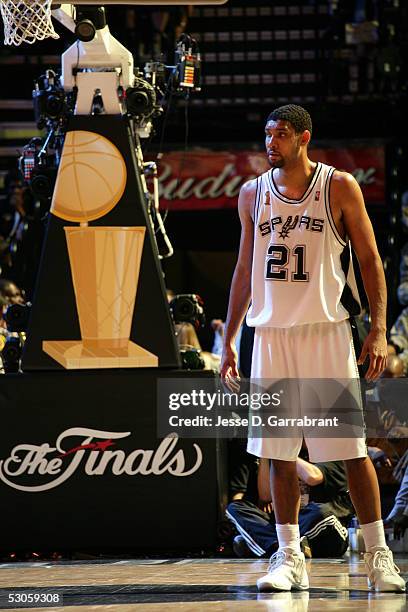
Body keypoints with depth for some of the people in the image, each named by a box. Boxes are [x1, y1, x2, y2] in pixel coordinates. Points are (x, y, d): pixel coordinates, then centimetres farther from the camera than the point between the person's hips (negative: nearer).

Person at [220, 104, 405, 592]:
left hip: (326, 332, -4)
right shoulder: (253, 194, 10)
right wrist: (228, 343, 12)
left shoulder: (339, 187, -2)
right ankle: (289, 557, 9)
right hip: (271, 334, 4)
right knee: (279, 453, 3)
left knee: (351, 450, -3)